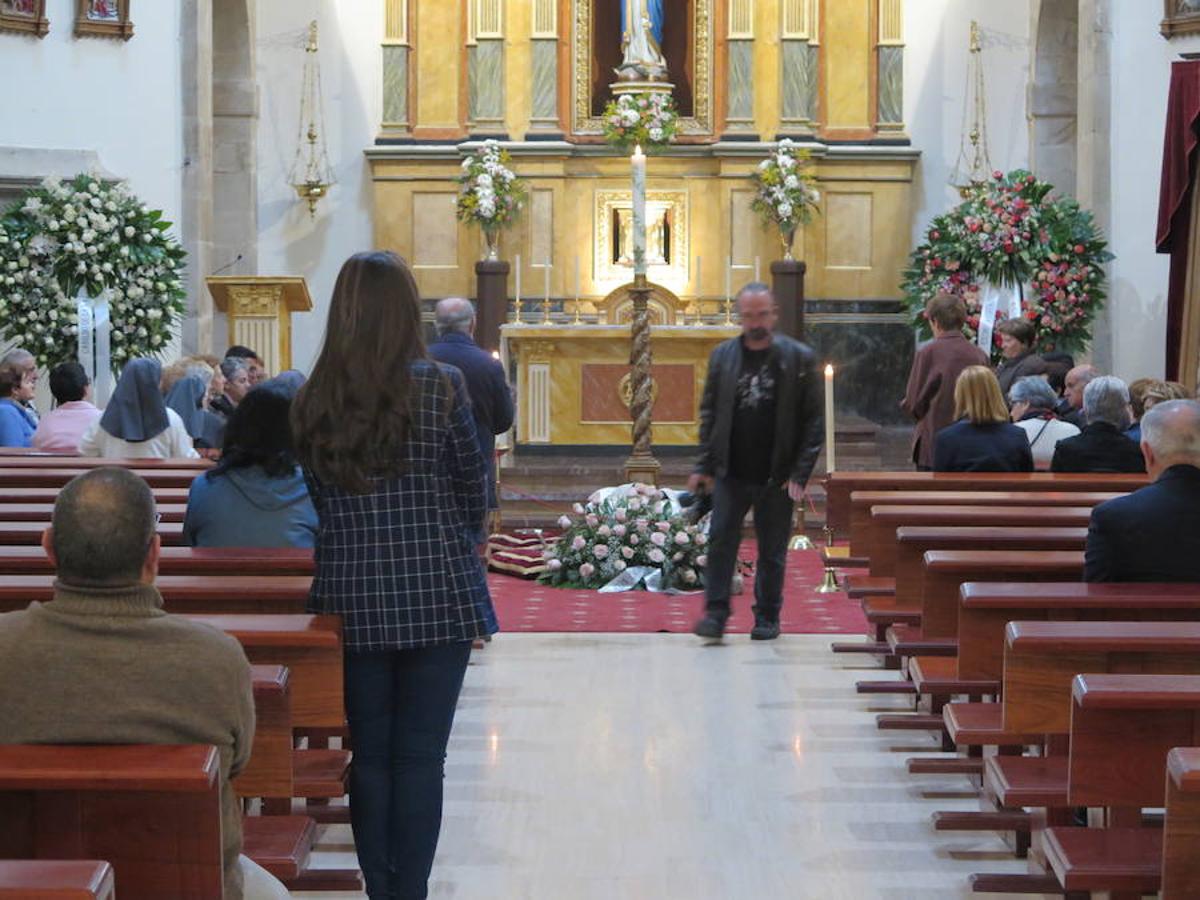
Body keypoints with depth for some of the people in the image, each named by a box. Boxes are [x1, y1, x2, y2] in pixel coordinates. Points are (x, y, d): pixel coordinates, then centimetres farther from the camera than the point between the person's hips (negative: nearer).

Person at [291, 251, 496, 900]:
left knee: (369, 755, 12)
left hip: (351, 599, 3)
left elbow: (320, 499, 8)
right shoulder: (439, 386, -8)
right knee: (421, 758, 2)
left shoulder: (312, 401, 1)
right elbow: (474, 491, 1)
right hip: (436, 595, -3)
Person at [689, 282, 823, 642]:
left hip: (776, 477, -1)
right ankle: (715, 613, 2)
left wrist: (800, 473, -9)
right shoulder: (722, 356, 6)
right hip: (730, 473, 1)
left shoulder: (799, 358, -1)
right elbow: (709, 413, 9)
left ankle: (767, 617, 18)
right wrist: (704, 466, 1)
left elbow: (814, 420, -1)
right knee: (720, 541, -4)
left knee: (772, 550, 7)